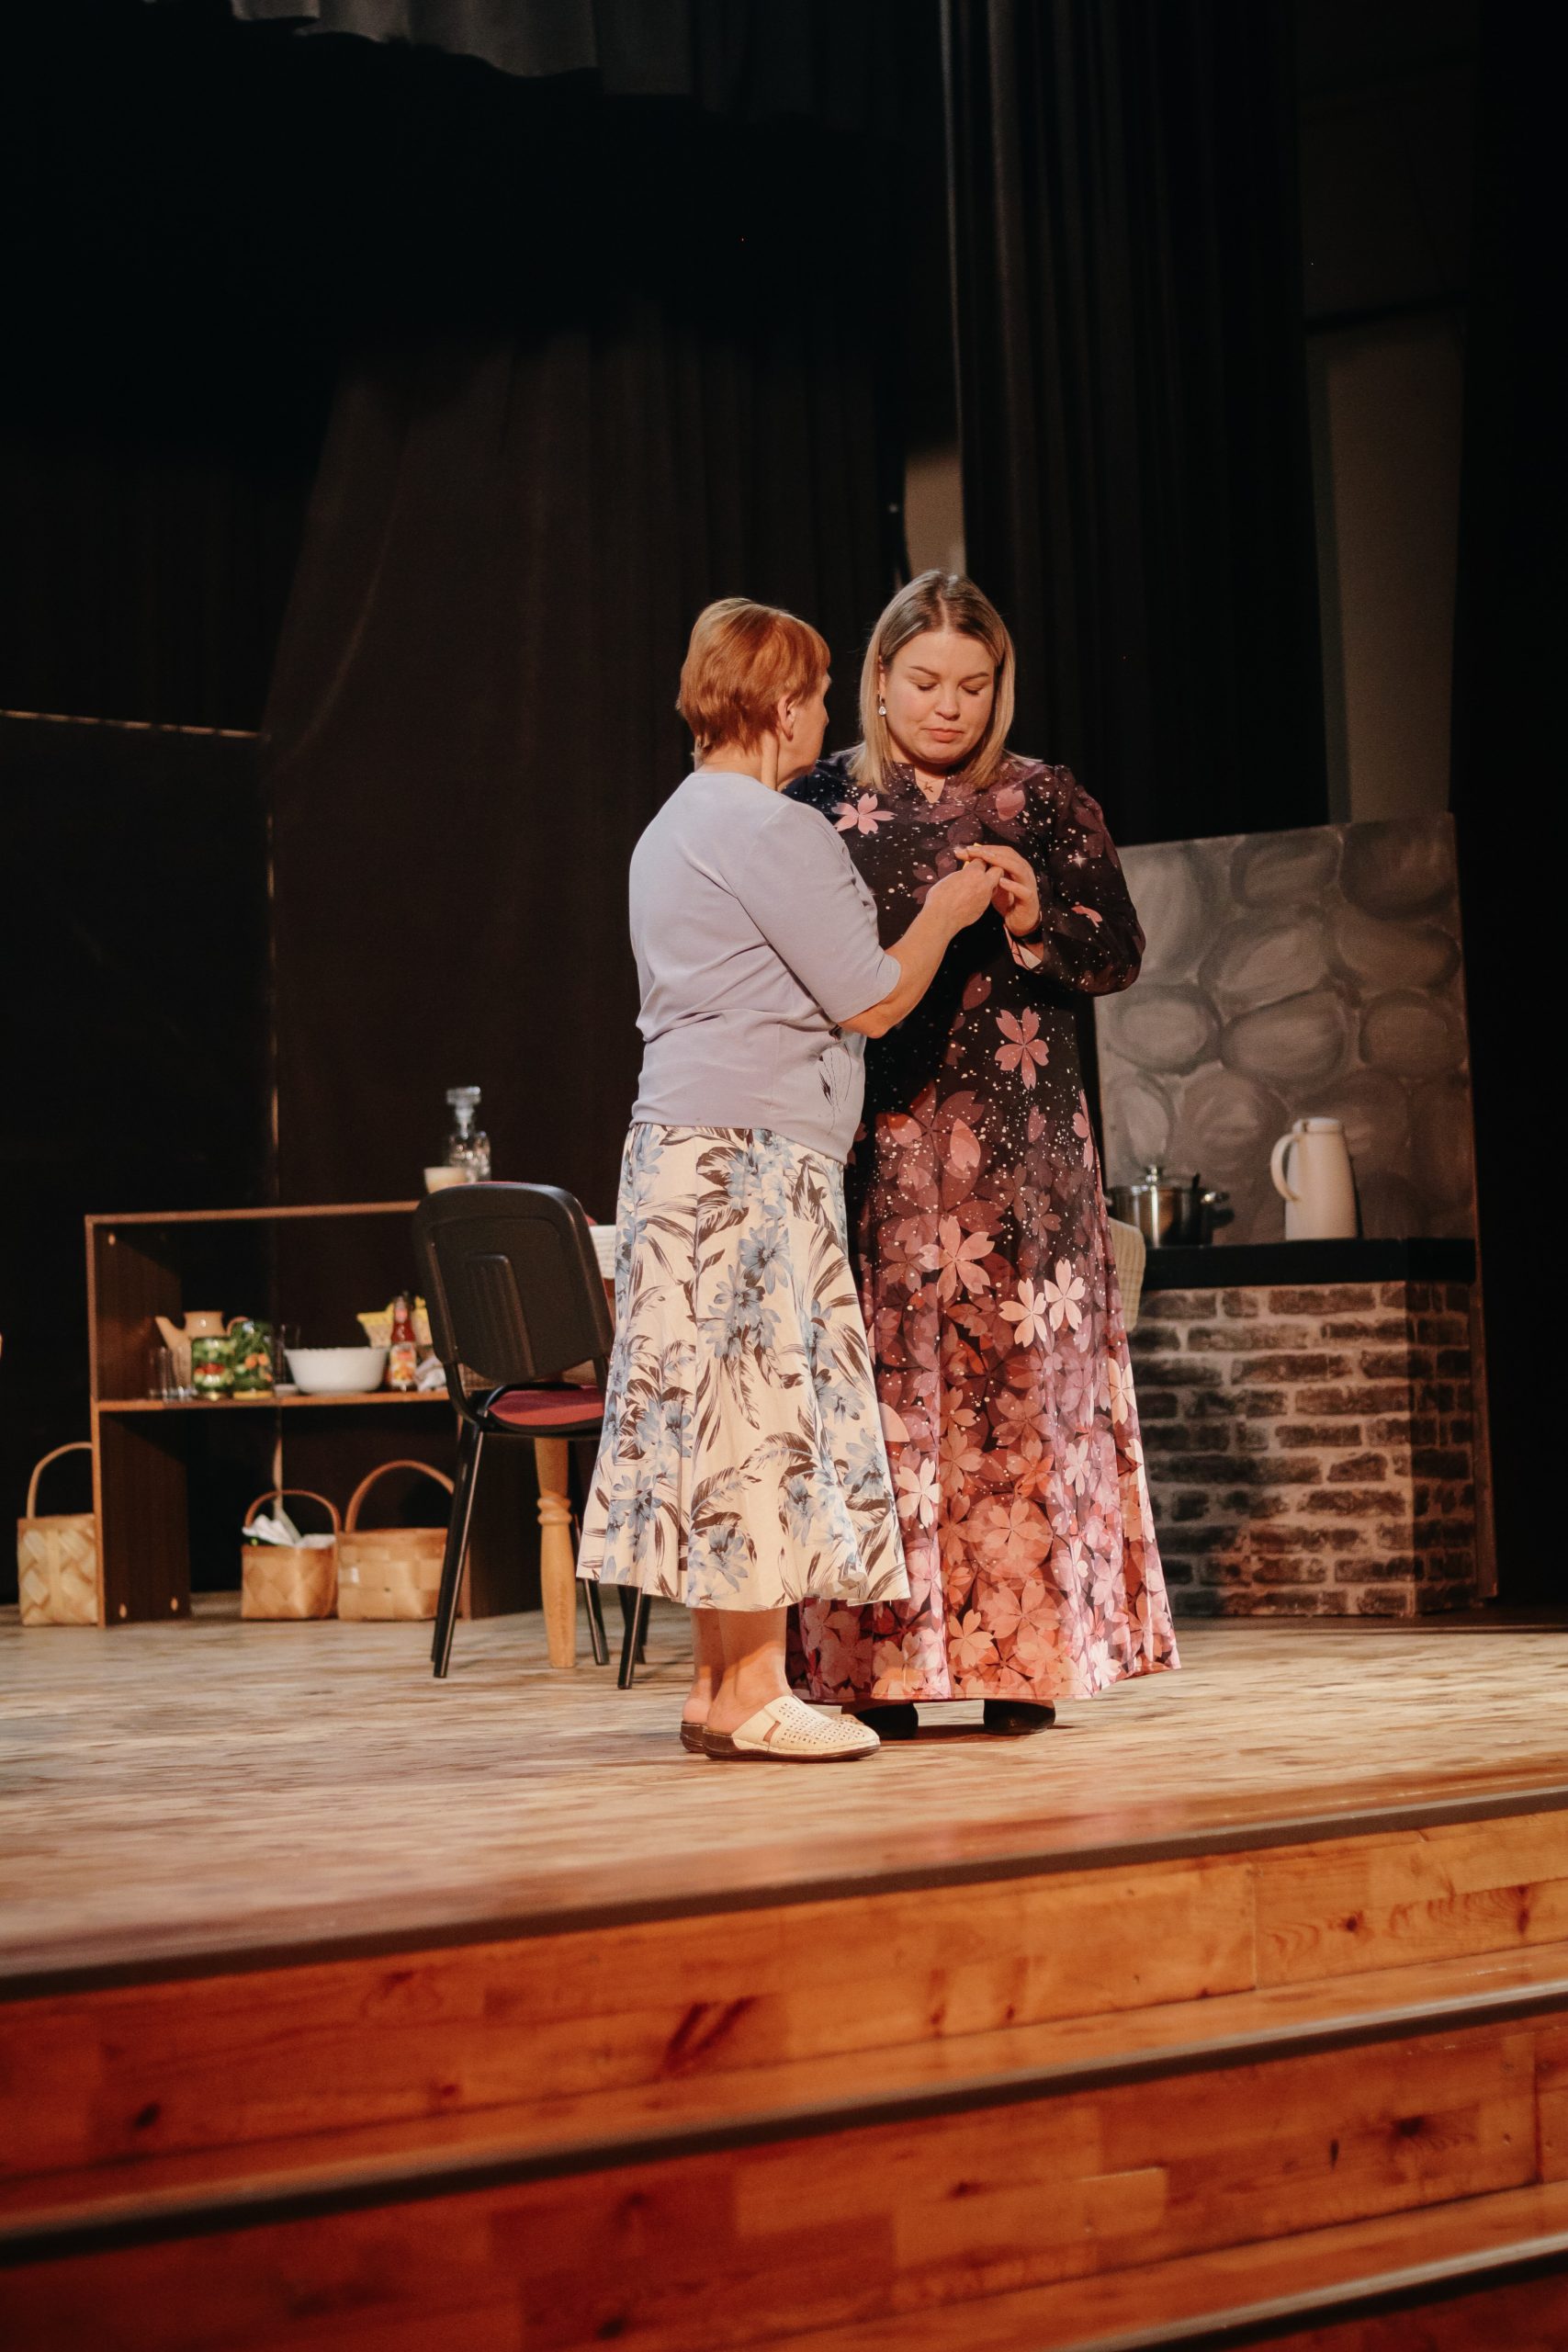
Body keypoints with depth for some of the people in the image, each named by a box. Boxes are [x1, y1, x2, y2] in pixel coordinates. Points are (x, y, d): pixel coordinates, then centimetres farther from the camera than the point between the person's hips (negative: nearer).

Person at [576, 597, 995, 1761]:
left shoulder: (673, 828, 20)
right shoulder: (777, 832, -12)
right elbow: (871, 1000, -9)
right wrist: (945, 915, 7)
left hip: (682, 1142, 10)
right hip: (756, 1152, -10)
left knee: (718, 1408, 9)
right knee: (763, 1403, -7)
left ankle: (716, 1684, 10)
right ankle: (755, 1691, -6)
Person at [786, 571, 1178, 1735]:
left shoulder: (1046, 801, 8)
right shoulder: (824, 801, 8)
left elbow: (1121, 953, 5)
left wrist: (1037, 918, -12)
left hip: (1015, 1137, 0)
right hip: (874, 1142, 0)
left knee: (1020, 1375, -3)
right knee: (882, 1379, -3)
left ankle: (1023, 1656, 2)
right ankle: (884, 1667, 0)